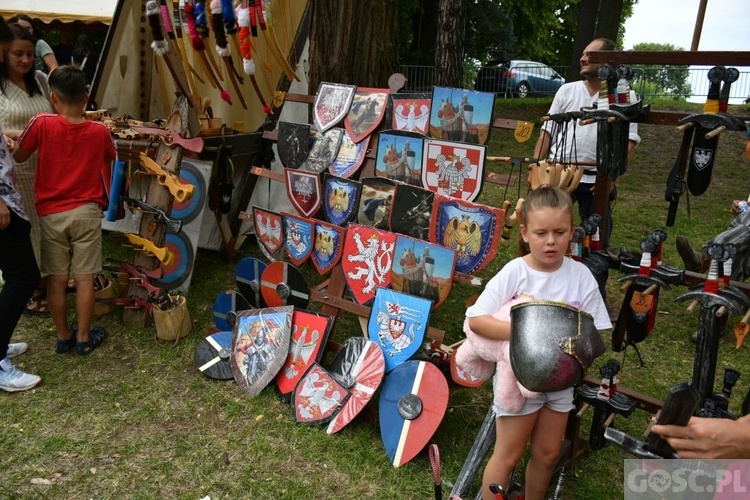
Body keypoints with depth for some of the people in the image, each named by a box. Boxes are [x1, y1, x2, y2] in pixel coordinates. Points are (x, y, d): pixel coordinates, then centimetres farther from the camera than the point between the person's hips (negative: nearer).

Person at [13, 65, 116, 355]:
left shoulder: (41, 124, -10)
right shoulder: (99, 131, -5)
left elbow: (18, 157, 6)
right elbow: (111, 159, 16)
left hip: (51, 214, 0)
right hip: (86, 212, 0)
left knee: (57, 279, 10)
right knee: (84, 278, 6)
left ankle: (63, 336, 22)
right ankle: (84, 338, 15)